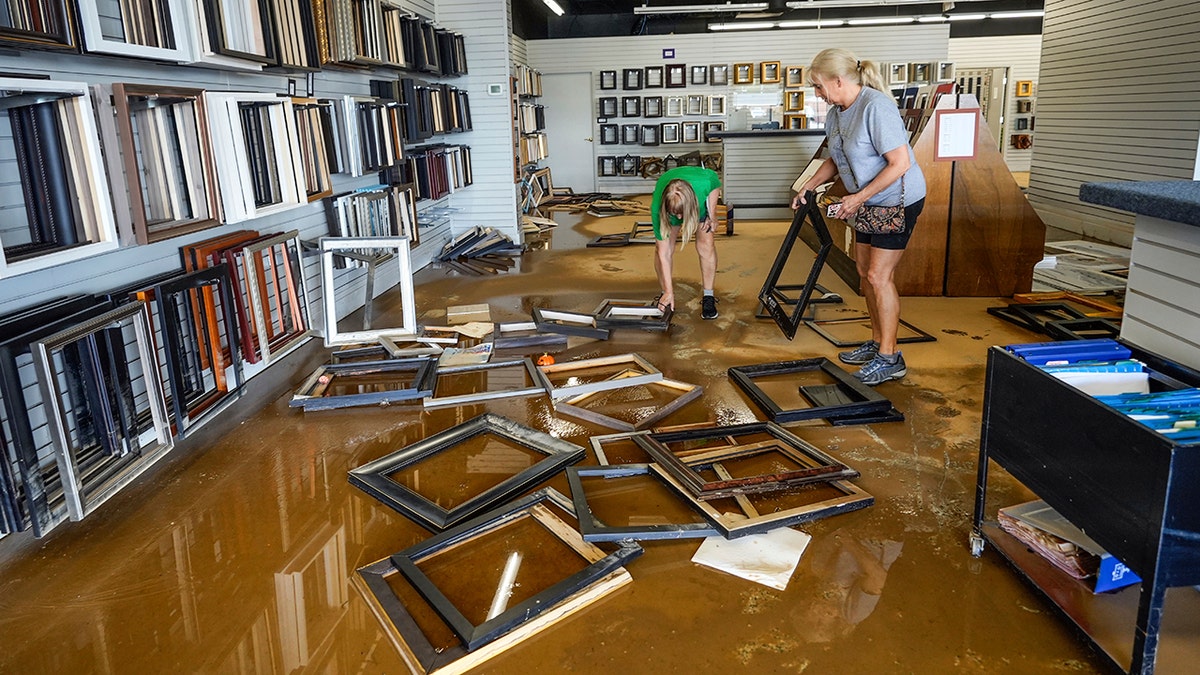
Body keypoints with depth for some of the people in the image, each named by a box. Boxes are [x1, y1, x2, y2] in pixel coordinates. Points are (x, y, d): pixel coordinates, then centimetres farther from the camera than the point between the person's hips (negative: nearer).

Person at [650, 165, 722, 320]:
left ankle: (708, 297, -3)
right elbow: (664, 252, -34)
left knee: (706, 244, -13)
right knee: (662, 247, -15)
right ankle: (664, 296, 2)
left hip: (701, 202, 1)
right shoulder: (657, 208, -41)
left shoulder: (704, 182, -44)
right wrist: (669, 292, -31)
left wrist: (711, 216, -19)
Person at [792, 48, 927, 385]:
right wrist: (807, 187, 4)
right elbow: (836, 160, 17)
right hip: (868, 202, 9)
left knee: (879, 275, -9)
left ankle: (890, 359, 1)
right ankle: (877, 343, 27)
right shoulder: (835, 114, 3)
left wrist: (859, 197, -26)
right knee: (865, 270, 13)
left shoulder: (876, 107, -25)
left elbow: (900, 163, -27)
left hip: (898, 199, -9)